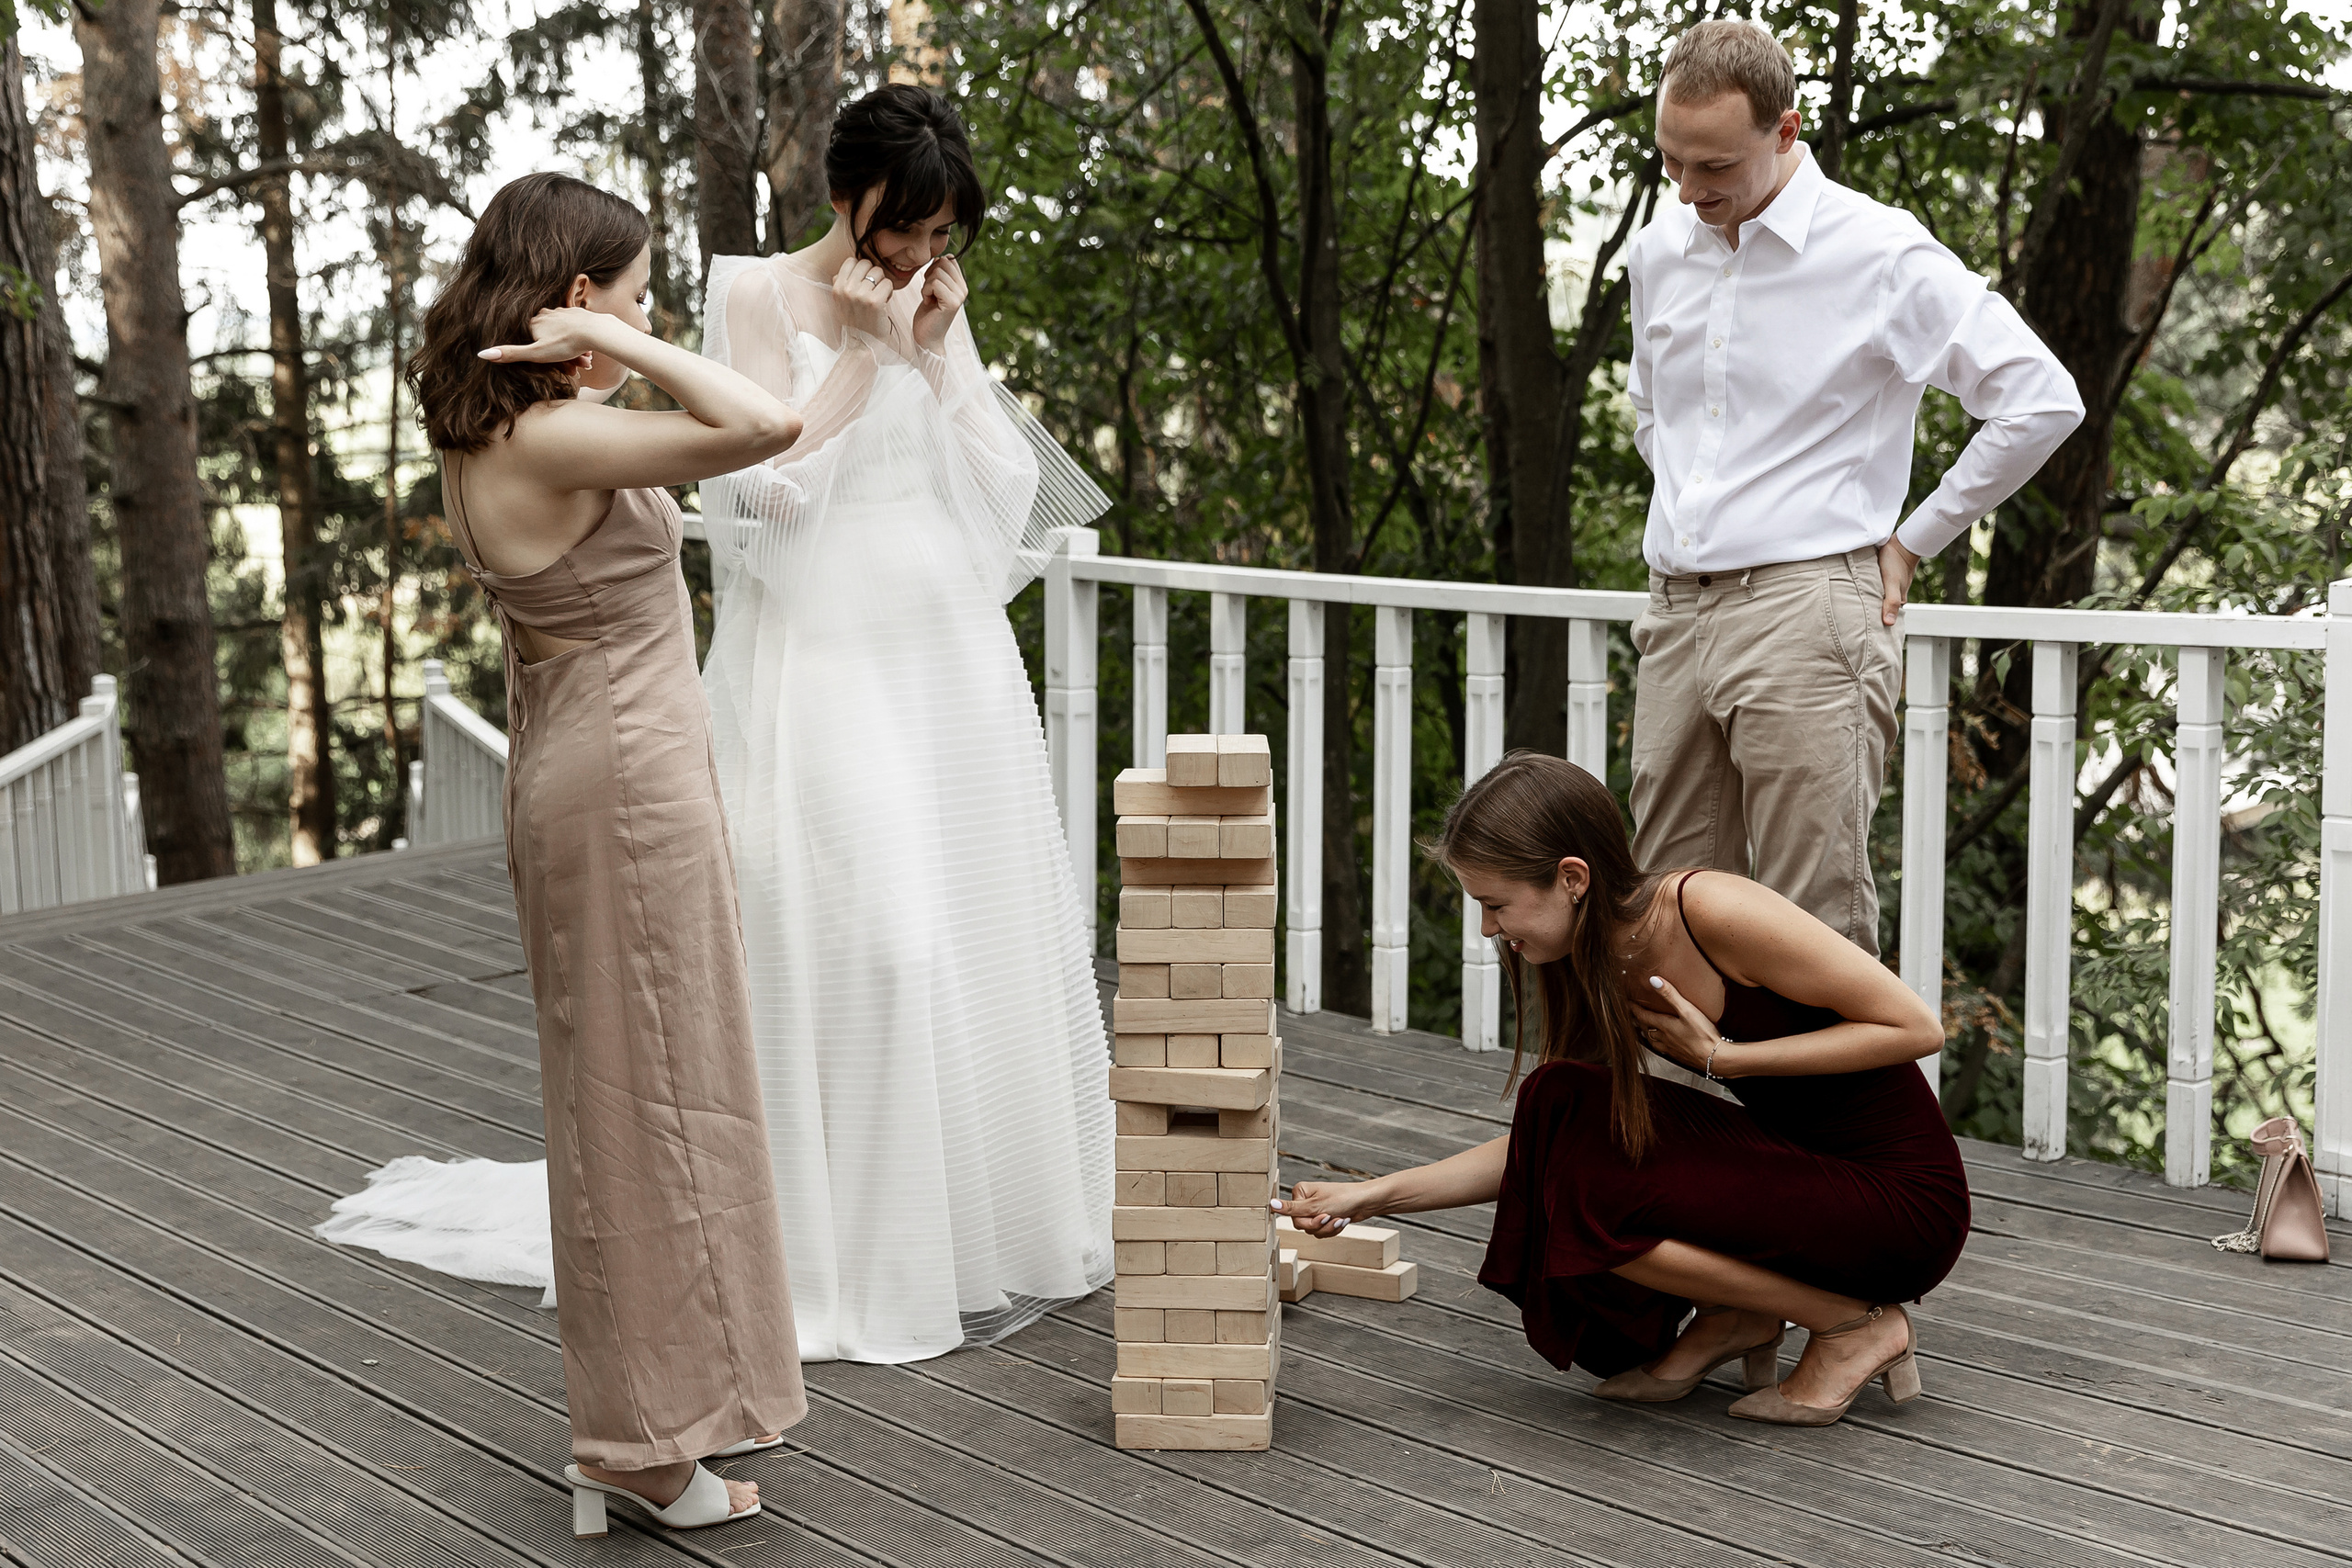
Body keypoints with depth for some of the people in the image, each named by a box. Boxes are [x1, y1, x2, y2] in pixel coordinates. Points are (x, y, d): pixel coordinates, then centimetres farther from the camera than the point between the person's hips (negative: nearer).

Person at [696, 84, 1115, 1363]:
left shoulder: (941, 309, 12)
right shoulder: (759, 296, -3)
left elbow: (1008, 487, 5)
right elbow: (773, 484, -12)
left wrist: (937, 352, -3)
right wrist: (864, 348, -11)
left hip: (953, 662, 6)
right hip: (827, 666, -5)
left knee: (985, 933, 7)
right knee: (864, 945, -11)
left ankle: (994, 1230, 19)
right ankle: (871, 1265, -2)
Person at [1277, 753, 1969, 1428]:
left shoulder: (1711, 911, -23)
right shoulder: (1595, 974, 1)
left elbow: (1917, 1027, -19)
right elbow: (1538, 1146, 12)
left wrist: (1720, 1057, -19)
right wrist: (1375, 1195, 4)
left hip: (1903, 1197, -7)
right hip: (1790, 1165, 7)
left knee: (1584, 1201, -20)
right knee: (1557, 1104, -9)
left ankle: (1855, 1326, -5)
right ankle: (1730, 1319, 4)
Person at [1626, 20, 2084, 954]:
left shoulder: (1880, 255, -6)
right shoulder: (1659, 251, 13)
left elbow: (2042, 401, -6)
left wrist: (1912, 541, -2)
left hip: (1805, 608, -6)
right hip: (1675, 616, 6)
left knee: (1816, 929, -7)